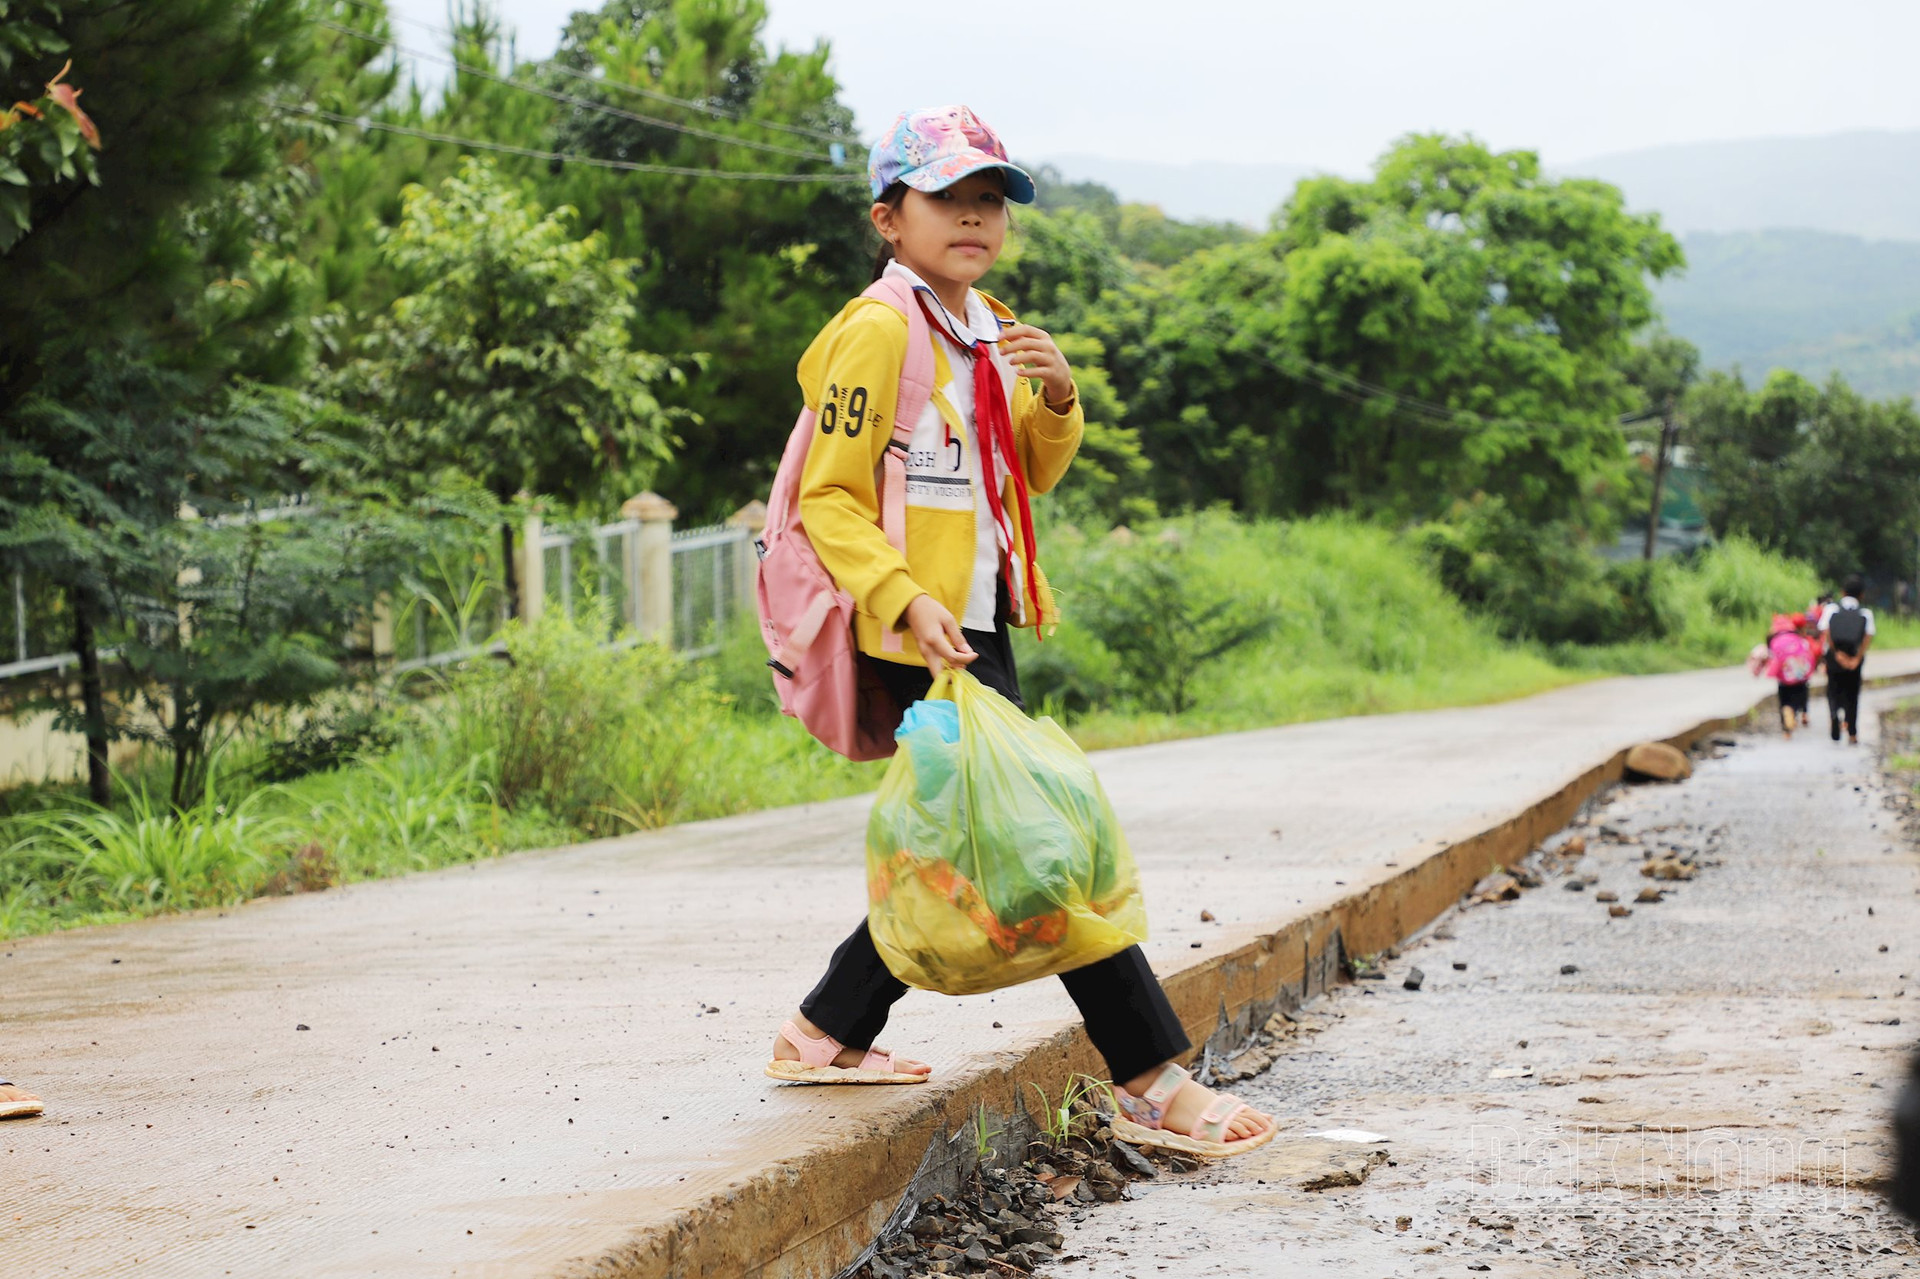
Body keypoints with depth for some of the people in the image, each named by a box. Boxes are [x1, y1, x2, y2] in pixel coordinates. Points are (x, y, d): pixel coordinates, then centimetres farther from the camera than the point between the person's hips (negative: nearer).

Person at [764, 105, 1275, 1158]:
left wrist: (1056, 397, -1)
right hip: (924, 639, -10)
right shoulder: (879, 331, -12)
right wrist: (906, 600, -27)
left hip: (979, 627, 10)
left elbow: (1035, 475, 20)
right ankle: (1153, 1085, -9)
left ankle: (827, 1034, 26)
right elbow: (830, 498, -15)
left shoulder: (988, 331, 14)